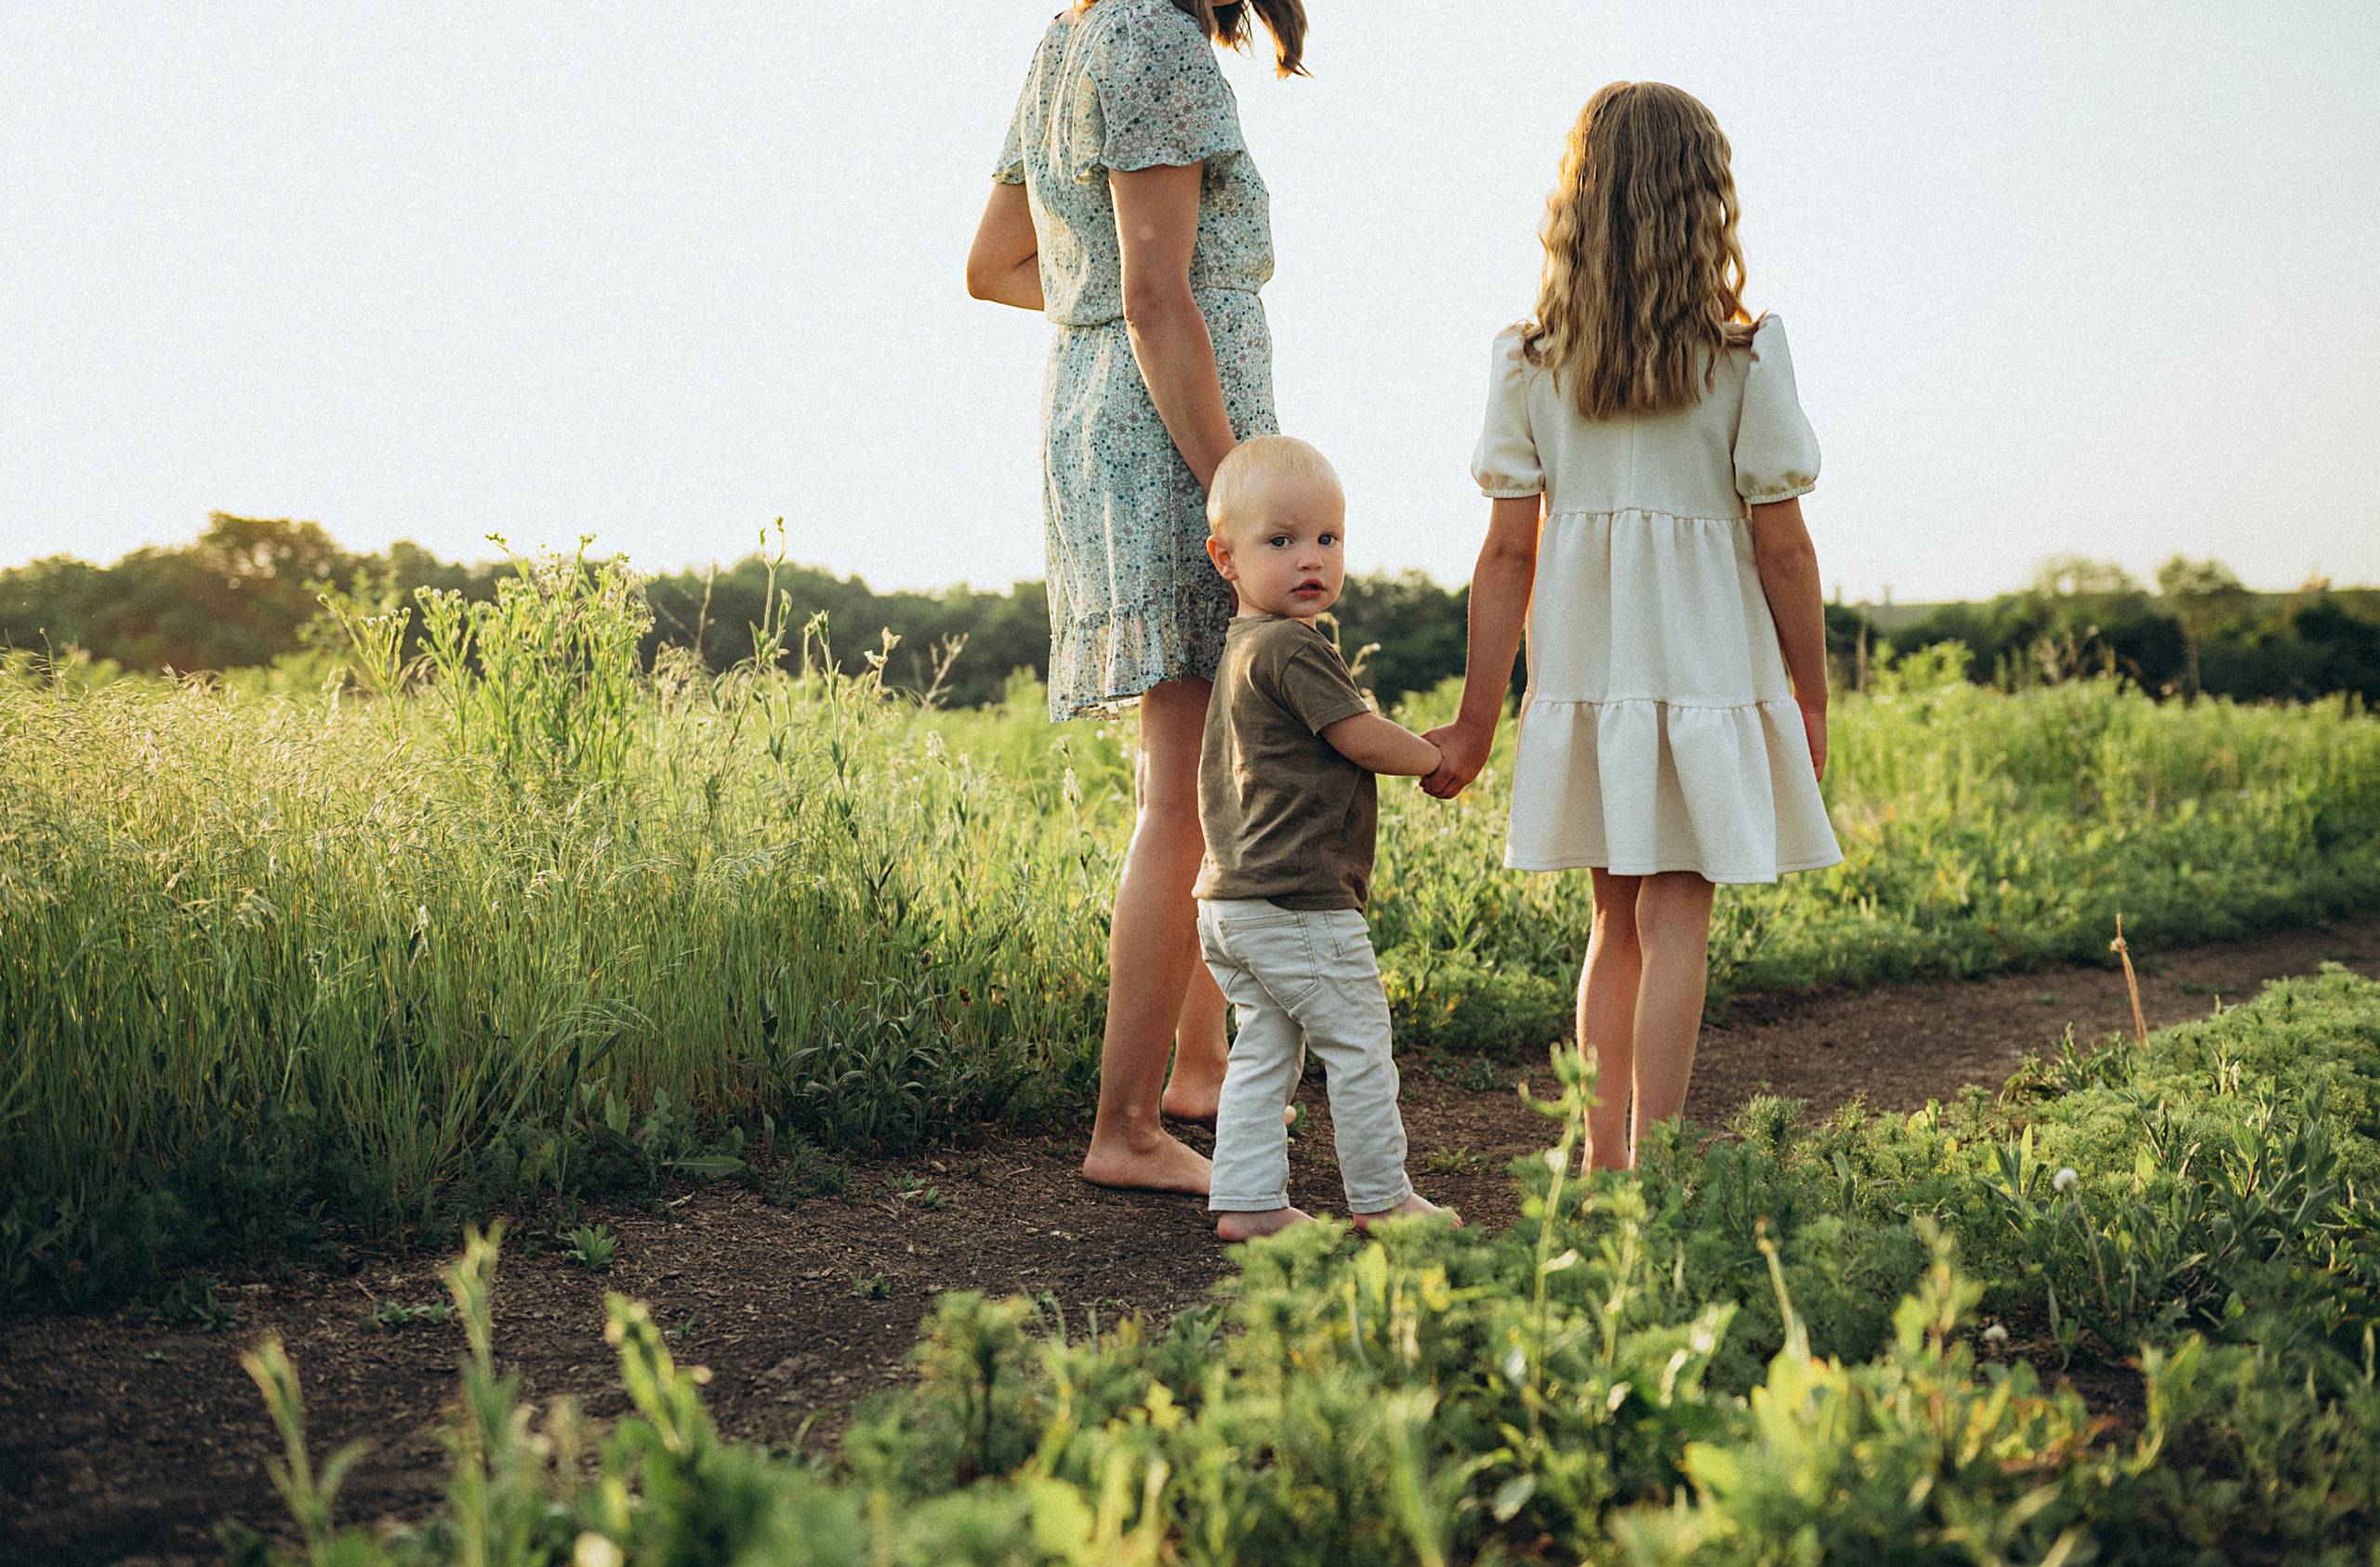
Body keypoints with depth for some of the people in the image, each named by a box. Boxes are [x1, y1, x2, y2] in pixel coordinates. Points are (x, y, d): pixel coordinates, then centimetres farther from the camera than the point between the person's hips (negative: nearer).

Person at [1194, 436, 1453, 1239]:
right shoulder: (1293, 648, -16)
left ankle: (1247, 1201, 13)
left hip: (1230, 900, 10)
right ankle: (1380, 1198, 14)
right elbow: (1366, 740, -15)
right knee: (1357, 1045, 4)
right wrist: (1437, 756, 2)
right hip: (1299, 902, -10)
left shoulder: (1239, 650, 16)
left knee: (1264, 1051, 13)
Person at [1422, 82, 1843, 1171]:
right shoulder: (1743, 358, -7)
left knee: (1617, 919, 15)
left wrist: (1475, 725, 2)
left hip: (1582, 673, 3)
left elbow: (1508, 553, -3)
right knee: (1674, 920, 0)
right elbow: (1781, 547, -6)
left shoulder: (1528, 365, -1)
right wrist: (1810, 697, 6)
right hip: (1706, 666, -3)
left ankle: (1599, 1160, 20)